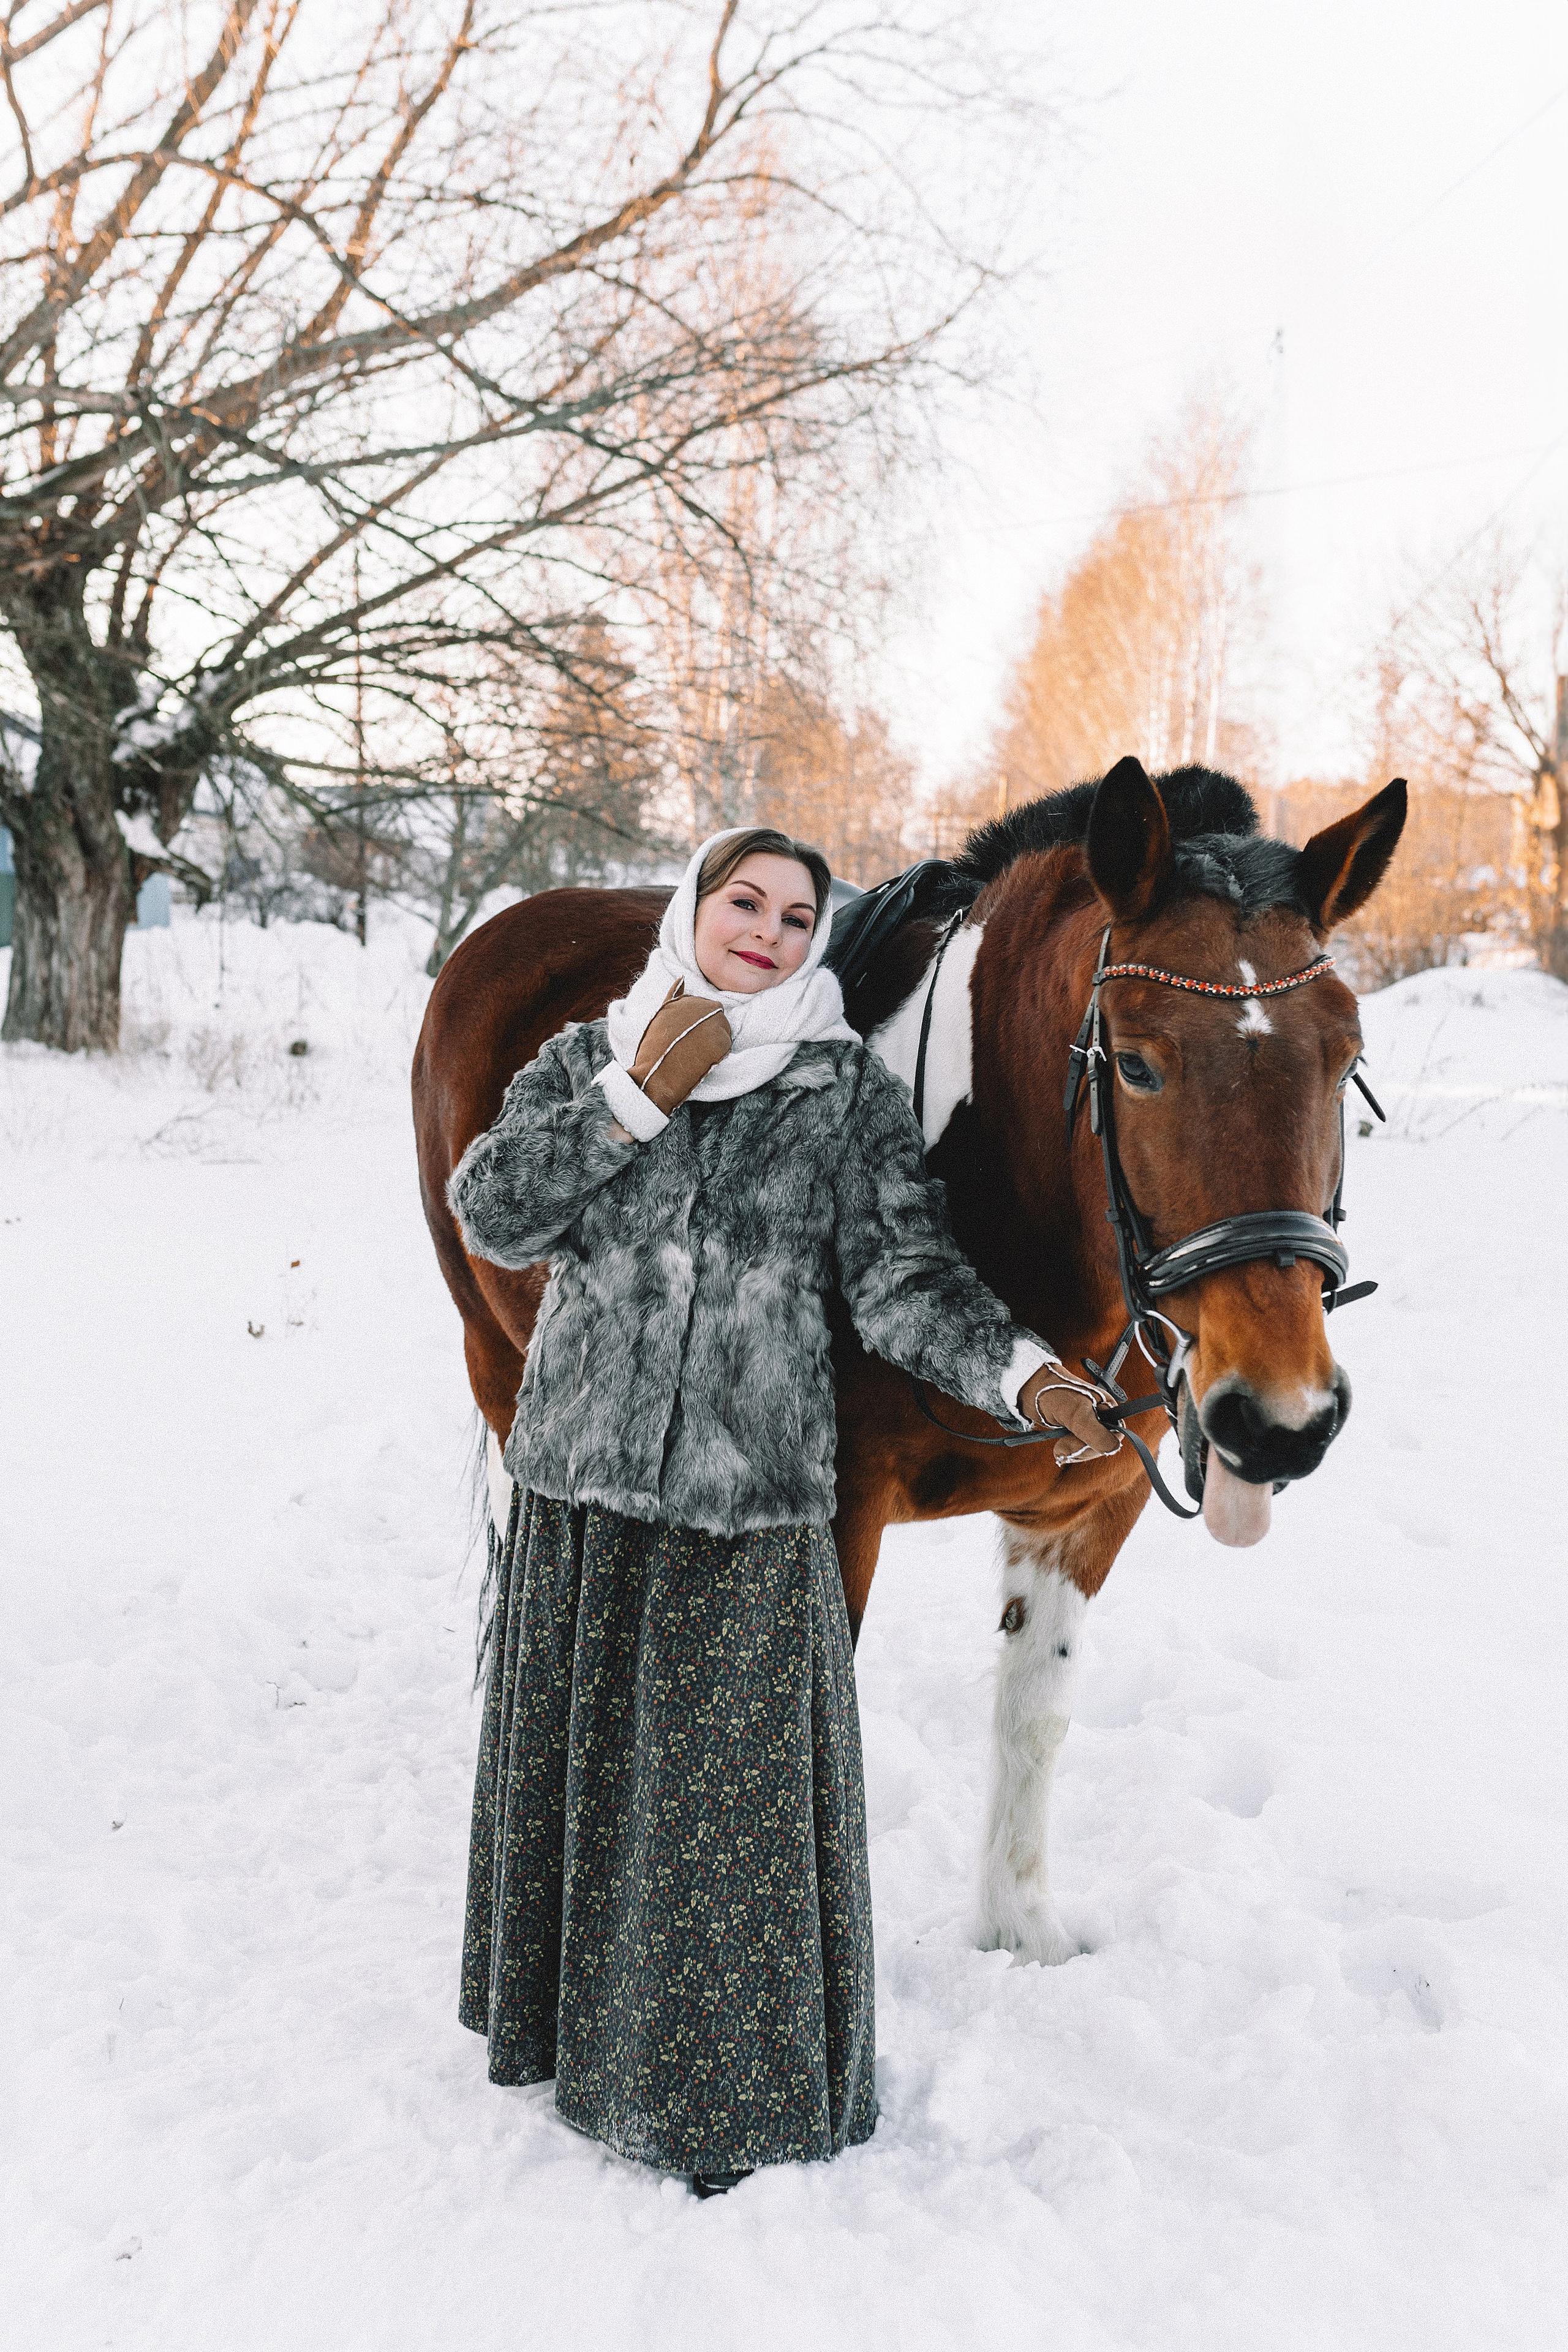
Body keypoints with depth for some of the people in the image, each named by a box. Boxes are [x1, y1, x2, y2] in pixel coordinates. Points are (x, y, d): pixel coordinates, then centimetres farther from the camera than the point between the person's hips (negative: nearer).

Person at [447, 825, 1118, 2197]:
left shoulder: (853, 1095, -1)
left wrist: (1025, 1375, -25)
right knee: (574, 1764, 17)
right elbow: (493, 1217, -6)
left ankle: (735, 2088, 24)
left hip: (755, 1501, -2)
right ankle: (573, 2020, 41)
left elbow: (908, 1281, -7)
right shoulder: (587, 1062, 5)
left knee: (740, 1796, 3)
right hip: (580, 1485, 3)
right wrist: (635, 1099, -14)